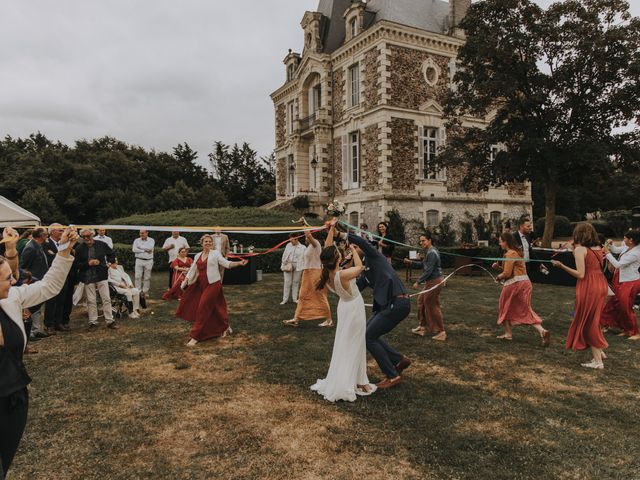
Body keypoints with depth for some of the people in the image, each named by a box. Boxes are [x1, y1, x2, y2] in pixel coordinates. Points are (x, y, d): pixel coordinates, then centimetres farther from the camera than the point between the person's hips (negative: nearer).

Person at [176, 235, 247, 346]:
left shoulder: (215, 253, -2)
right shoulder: (198, 256, 12)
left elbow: (226, 263, -10)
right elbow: (192, 270, 15)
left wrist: (239, 263, -24)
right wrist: (185, 281, 6)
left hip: (213, 284, -5)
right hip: (201, 285, 5)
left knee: (202, 309, -8)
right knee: (214, 308, 13)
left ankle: (195, 337, 0)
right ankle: (225, 328, 35)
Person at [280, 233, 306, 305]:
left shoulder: (302, 247, -1)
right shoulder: (288, 245, 5)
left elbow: (304, 258, -1)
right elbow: (284, 255, 10)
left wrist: (304, 269, -5)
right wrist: (283, 264, 6)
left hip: (298, 267, -1)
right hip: (288, 266, 1)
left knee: (296, 282, 6)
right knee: (287, 282, -1)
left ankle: (294, 298, 17)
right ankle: (285, 299, 6)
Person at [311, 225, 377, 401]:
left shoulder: (327, 273, -15)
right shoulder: (342, 275, -33)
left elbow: (327, 248, -5)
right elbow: (360, 266, -15)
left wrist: (332, 229, -3)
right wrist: (353, 250, -2)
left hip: (344, 306, 7)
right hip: (355, 308, -7)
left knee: (343, 343, 22)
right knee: (354, 345, 5)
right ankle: (358, 382, 14)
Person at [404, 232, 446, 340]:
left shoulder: (432, 253, -20)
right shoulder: (429, 252, 13)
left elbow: (428, 271, -23)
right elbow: (422, 265, 19)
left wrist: (418, 282, -19)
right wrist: (411, 262, 6)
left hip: (434, 282, -11)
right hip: (430, 282, 11)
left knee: (432, 306, -3)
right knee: (422, 301, 16)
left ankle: (441, 332, 7)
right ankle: (423, 327, 26)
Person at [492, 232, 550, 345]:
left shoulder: (510, 254, -14)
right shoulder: (516, 252, 17)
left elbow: (507, 273, -18)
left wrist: (499, 276, 1)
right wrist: (499, 267, 12)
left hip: (514, 284, -9)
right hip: (524, 282, 9)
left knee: (505, 308, 13)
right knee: (526, 310, 8)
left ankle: (508, 334, 18)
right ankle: (542, 331, -8)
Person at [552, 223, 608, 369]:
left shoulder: (580, 249, -11)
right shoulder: (598, 248, 9)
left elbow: (580, 274, -18)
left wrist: (561, 265, -15)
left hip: (588, 287, -7)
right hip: (601, 285, 7)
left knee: (586, 323, 5)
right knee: (593, 321, 22)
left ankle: (598, 360, 9)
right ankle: (600, 352, 25)